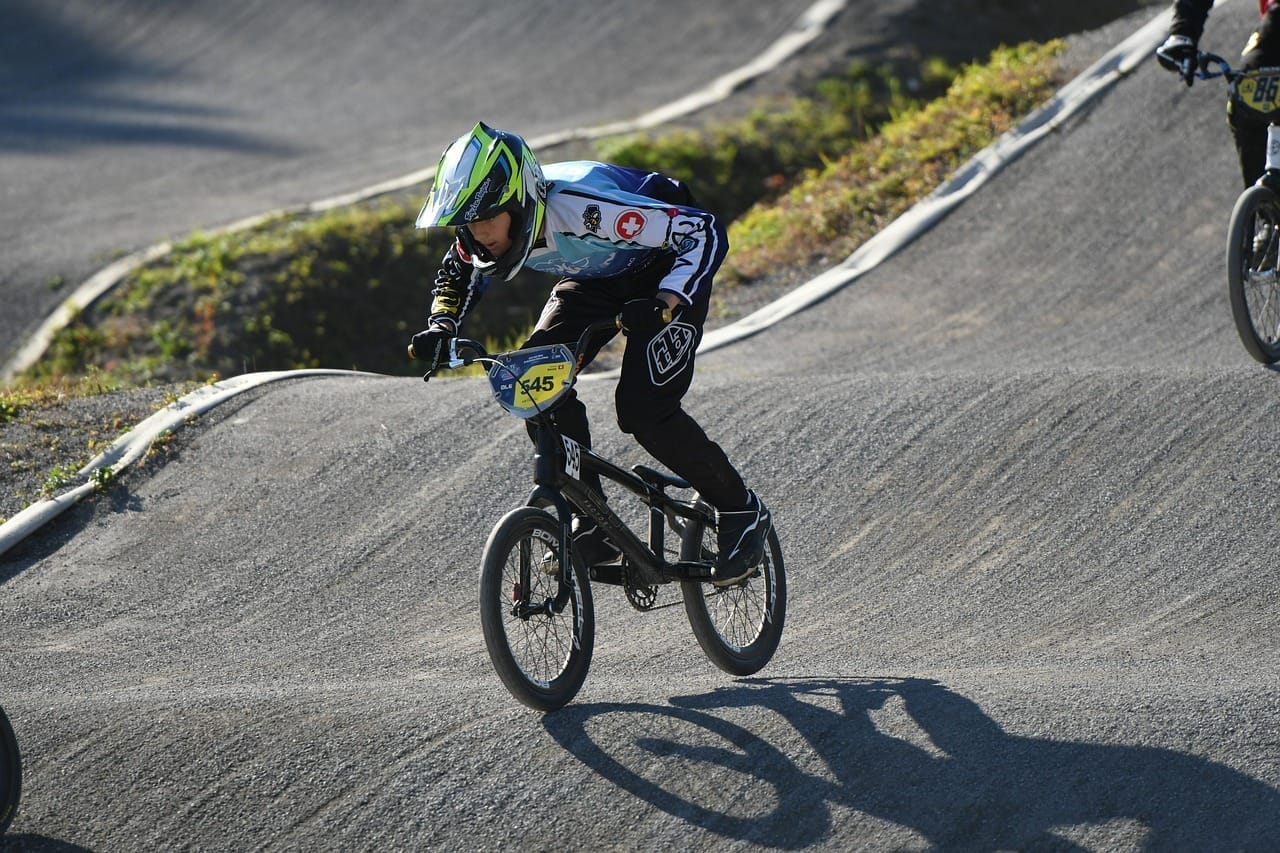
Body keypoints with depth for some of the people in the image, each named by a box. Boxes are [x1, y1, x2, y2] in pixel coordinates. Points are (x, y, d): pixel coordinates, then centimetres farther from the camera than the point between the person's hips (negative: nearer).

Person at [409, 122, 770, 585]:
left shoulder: (584, 210, -40)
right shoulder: (485, 227, -21)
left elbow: (706, 232, -37)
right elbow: (457, 274, 4)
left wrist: (667, 304, -51)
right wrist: (440, 326, -17)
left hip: (666, 273, -7)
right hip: (595, 281, 7)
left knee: (643, 409, -20)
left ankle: (742, 512, 2)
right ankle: (592, 528, -7)